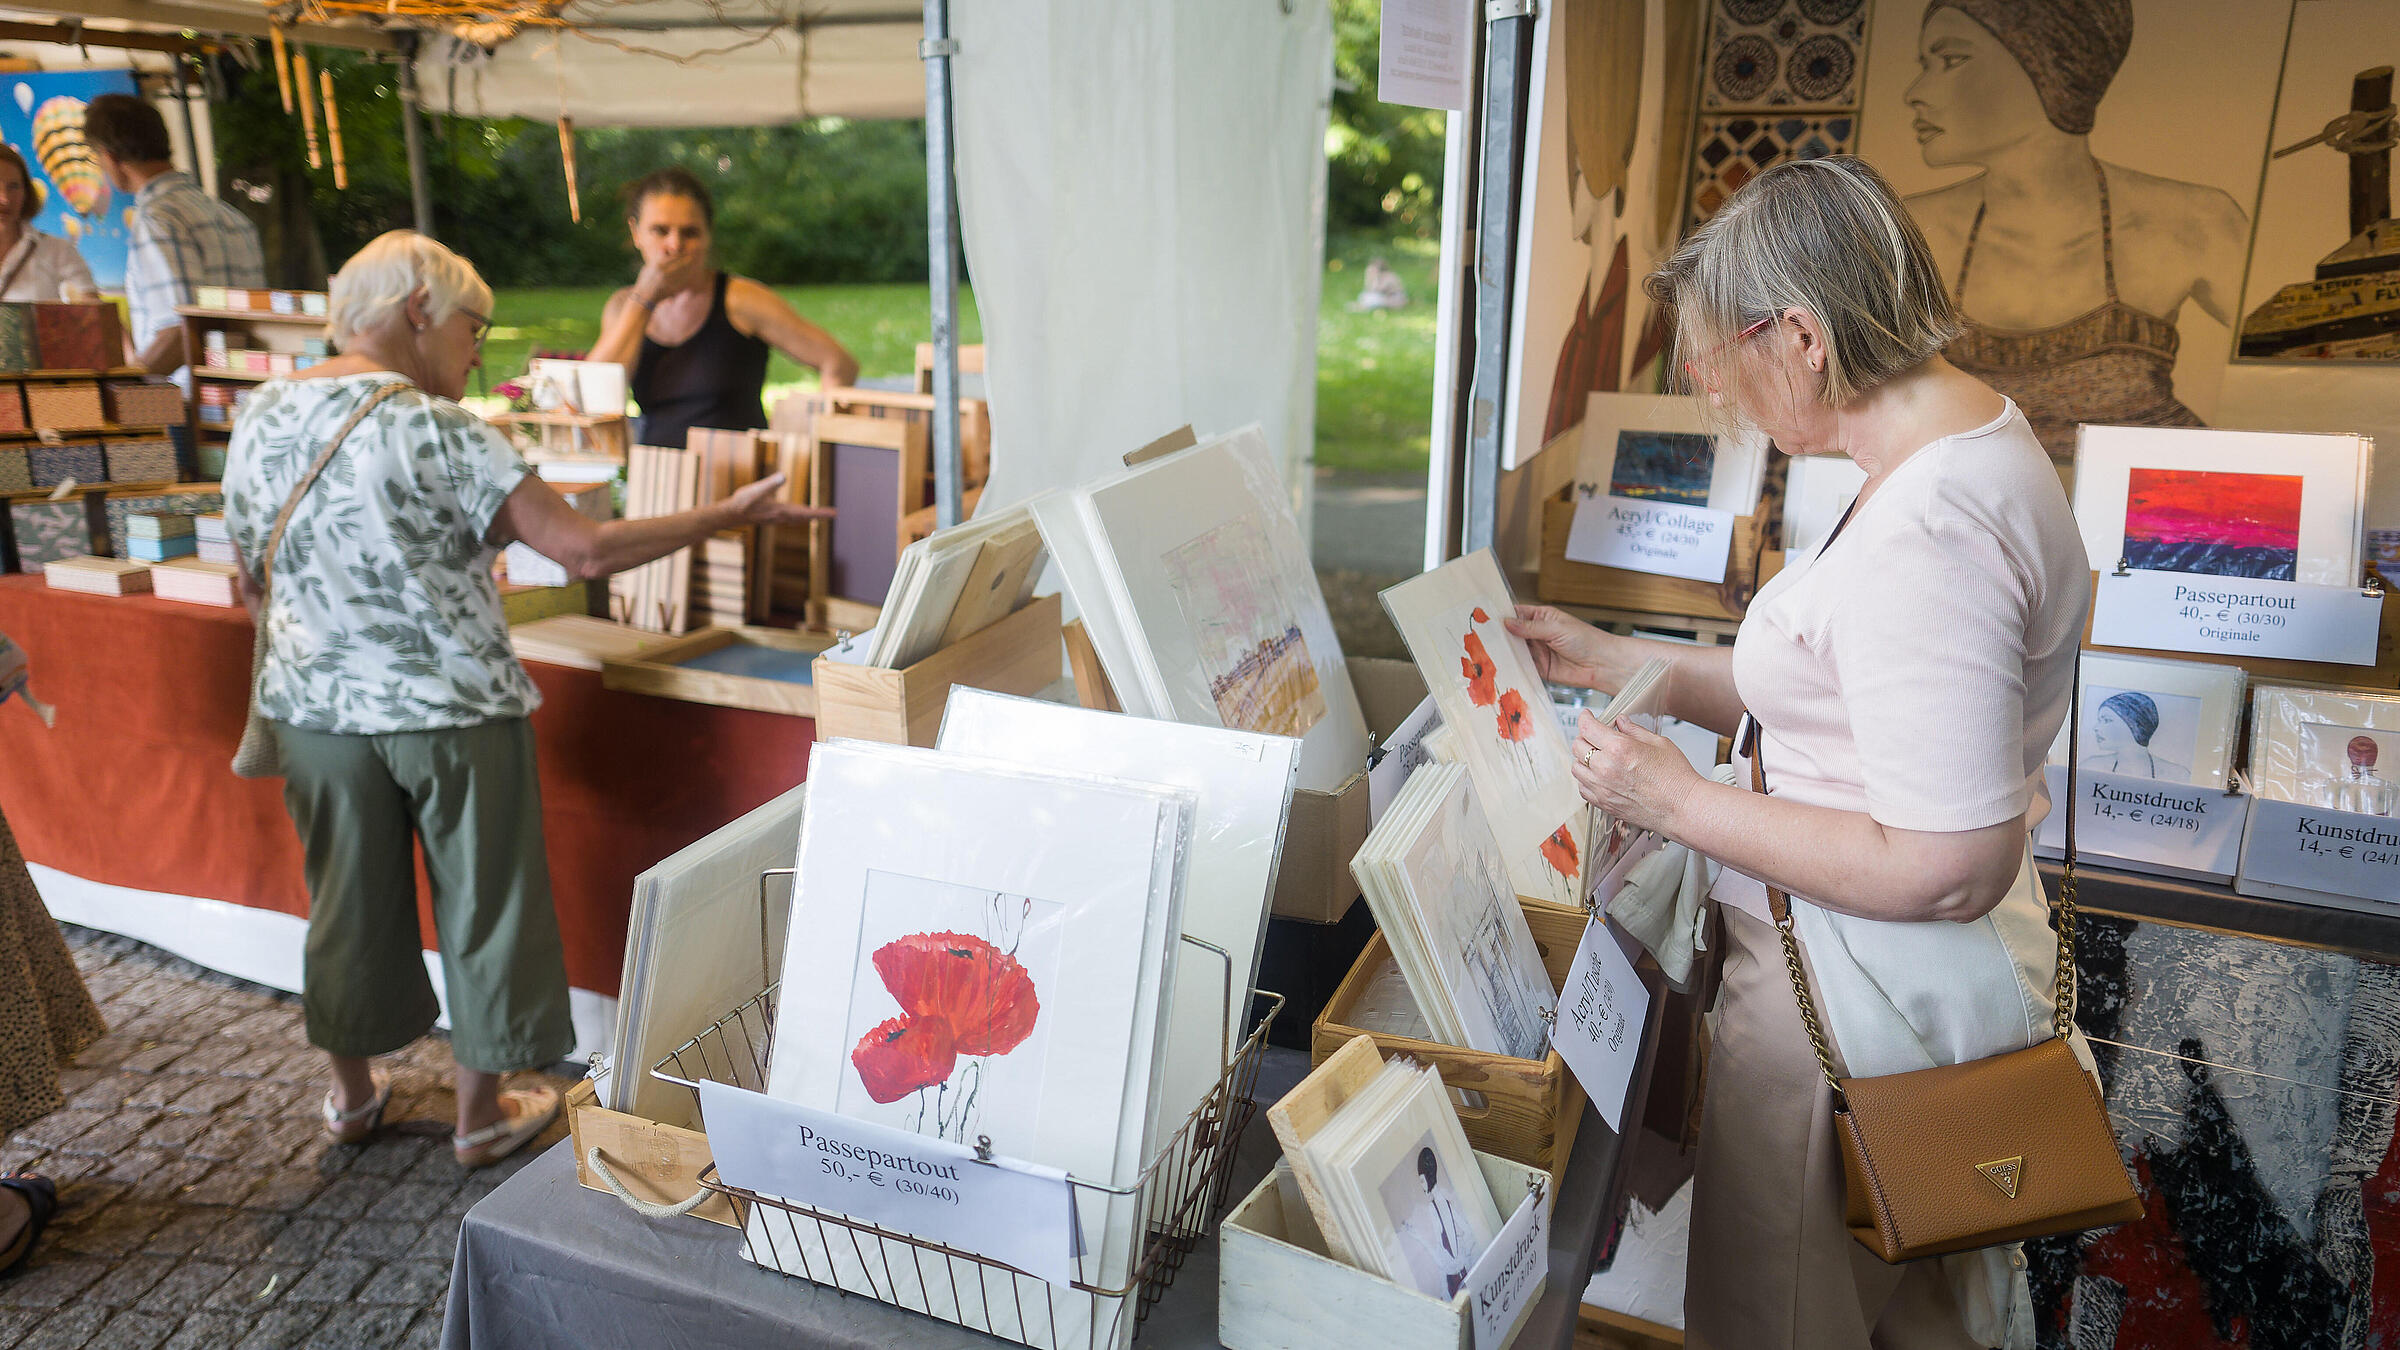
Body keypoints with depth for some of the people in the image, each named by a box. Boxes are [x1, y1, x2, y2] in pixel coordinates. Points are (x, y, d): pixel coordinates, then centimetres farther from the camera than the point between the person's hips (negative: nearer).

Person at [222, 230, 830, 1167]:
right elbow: (583, 550, -23)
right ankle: (481, 1115, 24)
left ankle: (351, 1094, 38)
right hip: (452, 713, -5)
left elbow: (255, 584, 11)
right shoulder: (436, 430, -18)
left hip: (317, 711, 6)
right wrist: (728, 515, -16)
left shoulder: (258, 420, 2)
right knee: (480, 906, 10)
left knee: (347, 902, 20)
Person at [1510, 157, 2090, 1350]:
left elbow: (1947, 870, -29)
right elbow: (1825, 695, 12)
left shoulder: (1924, 536, -29)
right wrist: (1614, 660, 10)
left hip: (1866, 998, -10)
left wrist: (1682, 802, -21)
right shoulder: (1970, 430, 5)